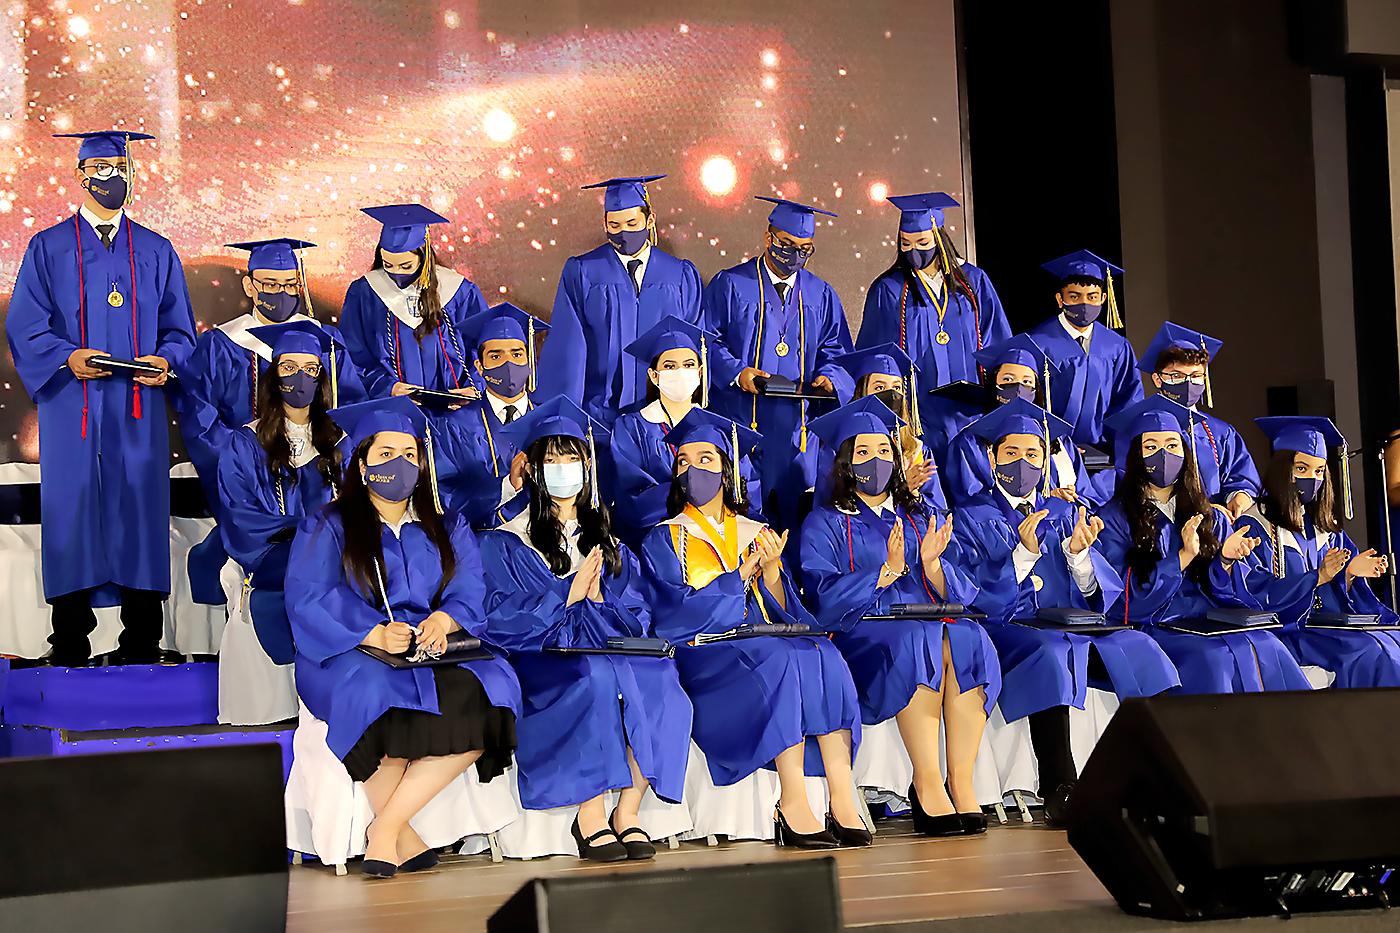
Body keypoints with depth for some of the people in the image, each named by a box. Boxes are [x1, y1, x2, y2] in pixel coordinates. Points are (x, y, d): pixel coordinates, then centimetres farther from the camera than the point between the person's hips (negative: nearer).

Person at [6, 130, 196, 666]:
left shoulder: (156, 252, 14)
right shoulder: (48, 249, 8)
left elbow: (179, 327, 13)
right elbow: (24, 327, 1)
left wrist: (166, 359, -9)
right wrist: (67, 357, -16)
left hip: (139, 406, 2)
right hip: (72, 407, -1)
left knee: (139, 510, -1)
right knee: (72, 512, -3)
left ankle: (141, 644, 5)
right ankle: (70, 647, 3)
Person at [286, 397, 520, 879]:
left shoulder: (449, 530, 21)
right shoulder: (326, 527, 10)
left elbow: (470, 594, 5)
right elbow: (308, 599, -6)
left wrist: (443, 620, -19)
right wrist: (373, 633, -23)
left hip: (437, 655, 3)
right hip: (350, 656, -3)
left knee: (491, 686, -30)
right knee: (378, 689, -39)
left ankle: (384, 828, -28)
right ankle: (403, 839, -26)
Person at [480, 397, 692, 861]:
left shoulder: (609, 545, 20)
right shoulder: (506, 543, 8)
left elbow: (637, 617, 11)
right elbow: (502, 621, -4)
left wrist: (598, 601, -9)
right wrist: (567, 596, -11)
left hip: (609, 649, 4)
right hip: (542, 660, -3)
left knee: (658, 678, -29)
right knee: (595, 678, -36)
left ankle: (627, 813, -23)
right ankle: (590, 818, -28)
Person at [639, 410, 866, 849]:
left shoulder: (756, 533, 20)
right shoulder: (664, 540, 9)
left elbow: (782, 613, 12)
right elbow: (682, 611, -8)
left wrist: (772, 569, -6)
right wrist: (745, 571, -9)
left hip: (766, 643, 4)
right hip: (701, 653, -4)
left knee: (821, 655, -27)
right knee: (777, 662, -33)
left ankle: (843, 801, -36)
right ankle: (793, 807, -37)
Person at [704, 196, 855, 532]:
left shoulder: (821, 296, 15)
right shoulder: (729, 285, 3)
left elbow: (836, 350, 15)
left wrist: (828, 376, -7)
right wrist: (735, 371, -18)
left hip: (797, 427, 3)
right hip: (740, 421, -3)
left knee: (795, 515, 2)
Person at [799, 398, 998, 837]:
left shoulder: (924, 516, 22)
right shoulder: (825, 523, 12)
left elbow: (961, 594, 12)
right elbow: (824, 599, -5)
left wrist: (932, 565, -9)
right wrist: (887, 571, -15)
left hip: (934, 624, 3)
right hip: (861, 633, -3)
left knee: (969, 639, -30)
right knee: (914, 643, -35)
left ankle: (961, 780, -32)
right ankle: (927, 783, -34)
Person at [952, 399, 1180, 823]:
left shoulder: (1066, 514, 21)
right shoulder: (973, 519, 10)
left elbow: (1098, 591, 9)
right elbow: (972, 596, -5)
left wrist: (1079, 553, -12)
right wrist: (1022, 554, -17)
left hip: (1074, 627, 4)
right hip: (1008, 630, -4)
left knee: (1137, 648, -24)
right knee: (1051, 654, -37)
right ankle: (1058, 791, -35)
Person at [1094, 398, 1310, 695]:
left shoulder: (1210, 518, 19)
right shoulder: (1115, 519, 4)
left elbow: (1221, 593, 13)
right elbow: (1126, 597, -7)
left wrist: (1226, 561, -7)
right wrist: (1182, 557, -14)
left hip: (1213, 623, 4)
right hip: (1153, 624, -4)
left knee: (1267, 648, -27)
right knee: (1214, 658, -33)